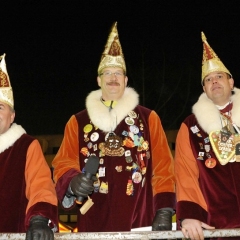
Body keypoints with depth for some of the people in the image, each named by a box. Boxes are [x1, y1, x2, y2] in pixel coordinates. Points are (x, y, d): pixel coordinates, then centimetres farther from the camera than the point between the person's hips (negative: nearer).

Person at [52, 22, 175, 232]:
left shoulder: (148, 118, 10)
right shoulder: (78, 122, 12)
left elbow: (163, 166, 5)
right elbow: (63, 164, 7)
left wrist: (164, 210, -6)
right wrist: (73, 182, -16)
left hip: (141, 223, 0)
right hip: (94, 223, 1)